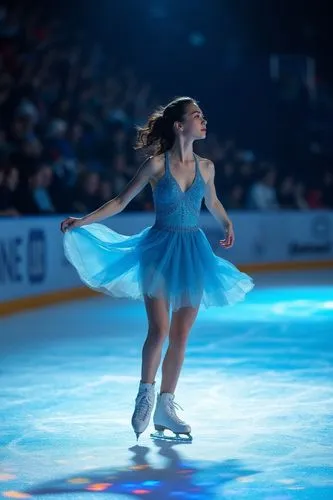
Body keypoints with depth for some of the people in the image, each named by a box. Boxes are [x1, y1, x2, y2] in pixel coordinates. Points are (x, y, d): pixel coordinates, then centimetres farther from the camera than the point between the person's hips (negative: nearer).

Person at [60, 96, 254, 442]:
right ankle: (145, 394, 8)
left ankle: (165, 407, 15)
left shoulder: (205, 167, 4)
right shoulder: (156, 165, -8)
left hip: (193, 253, 4)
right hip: (160, 250, -4)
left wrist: (227, 225, 15)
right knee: (159, 329, -14)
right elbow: (121, 201, -2)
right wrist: (82, 222, -9)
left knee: (180, 336, 4)